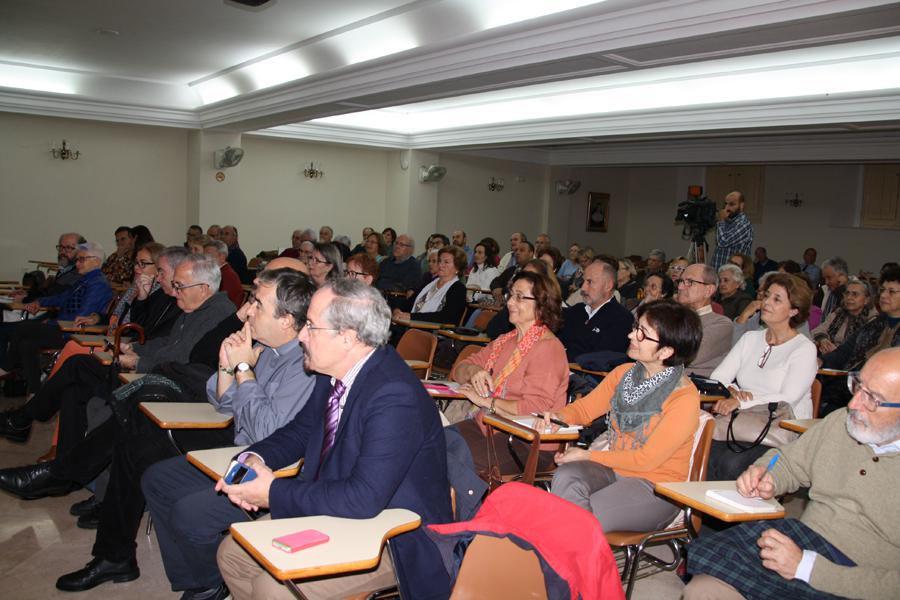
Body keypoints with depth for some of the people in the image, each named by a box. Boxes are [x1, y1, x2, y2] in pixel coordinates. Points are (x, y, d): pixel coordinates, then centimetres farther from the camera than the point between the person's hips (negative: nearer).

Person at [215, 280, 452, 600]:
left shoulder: (395, 398, -30)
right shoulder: (335, 373, -2)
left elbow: (364, 499, -34)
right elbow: (301, 430, 13)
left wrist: (274, 493, -24)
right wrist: (255, 458, -8)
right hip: (337, 512, 9)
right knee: (231, 554, 8)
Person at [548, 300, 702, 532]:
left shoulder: (685, 398, -15)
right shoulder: (623, 373, 5)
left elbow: (646, 460, -16)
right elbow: (584, 408, 15)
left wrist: (586, 456, -12)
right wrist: (558, 417, -9)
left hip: (657, 487, -6)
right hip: (614, 470, 6)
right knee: (565, 477, -26)